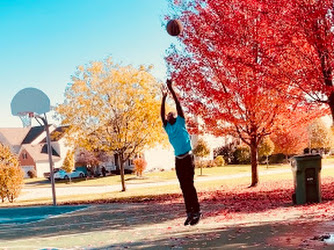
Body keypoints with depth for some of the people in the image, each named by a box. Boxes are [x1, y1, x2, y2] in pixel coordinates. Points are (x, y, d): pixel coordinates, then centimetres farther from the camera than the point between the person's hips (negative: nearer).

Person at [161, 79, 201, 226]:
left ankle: (196, 212, -7)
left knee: (189, 185, -9)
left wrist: (171, 90, -3)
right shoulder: (167, 128, 13)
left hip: (187, 158, -5)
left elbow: (178, 105, -2)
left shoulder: (180, 123, 3)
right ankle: (189, 213, 8)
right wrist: (163, 98, 6)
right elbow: (162, 114, 8)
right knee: (184, 187, 5)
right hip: (178, 160, 5)